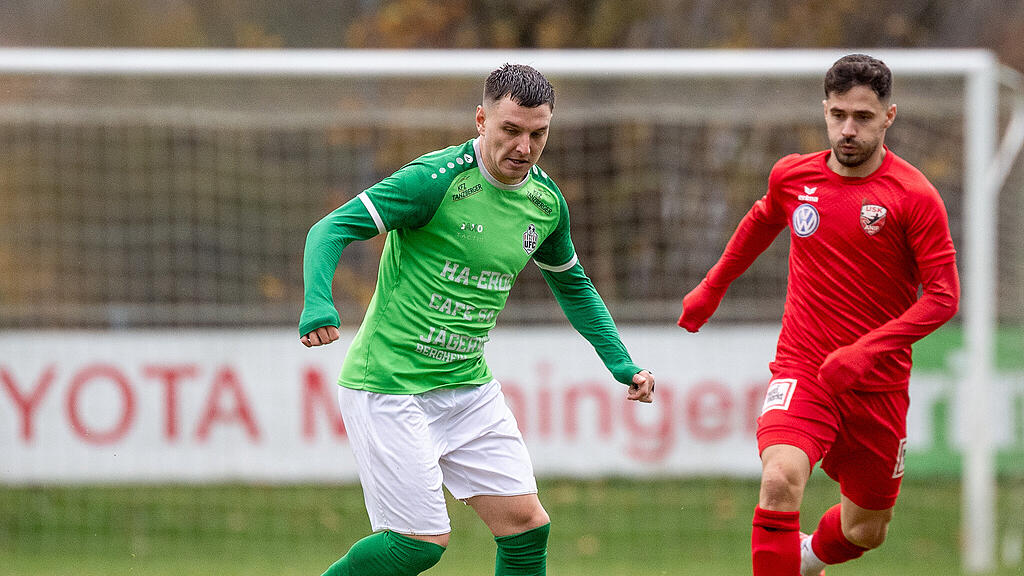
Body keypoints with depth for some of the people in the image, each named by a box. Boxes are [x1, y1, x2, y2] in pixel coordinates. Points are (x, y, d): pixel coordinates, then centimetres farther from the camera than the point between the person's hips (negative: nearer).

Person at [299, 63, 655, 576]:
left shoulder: (546, 201, 4)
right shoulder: (437, 179, -18)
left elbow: (572, 285, 23)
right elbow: (332, 229, -21)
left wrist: (622, 365, 16)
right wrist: (318, 306, -38)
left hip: (469, 385, 7)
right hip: (389, 387, -7)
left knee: (527, 525, 0)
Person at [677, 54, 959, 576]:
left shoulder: (915, 196, -10)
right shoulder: (792, 176, 1)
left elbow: (944, 295, -13)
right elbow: (762, 221, 25)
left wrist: (867, 351, -24)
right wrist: (712, 288, 32)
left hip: (878, 385, 0)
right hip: (801, 371, 0)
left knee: (865, 532, 14)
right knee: (780, 481, -29)